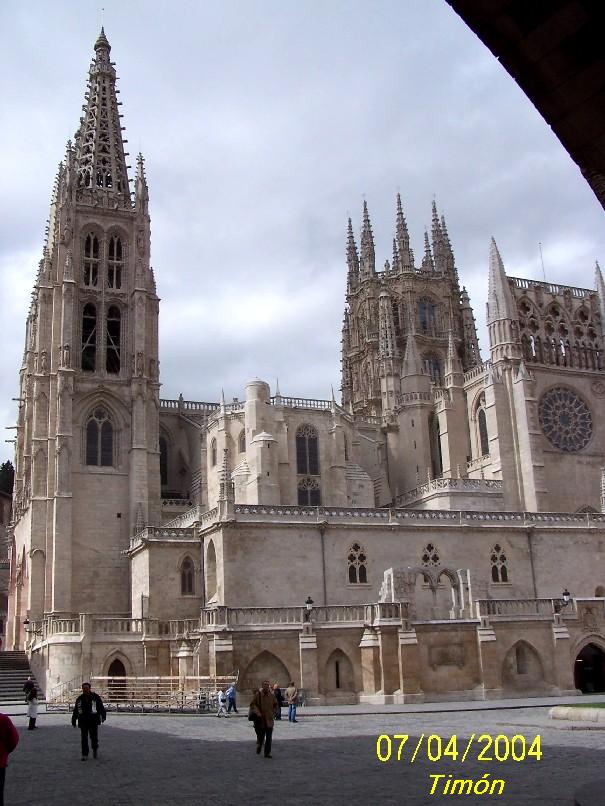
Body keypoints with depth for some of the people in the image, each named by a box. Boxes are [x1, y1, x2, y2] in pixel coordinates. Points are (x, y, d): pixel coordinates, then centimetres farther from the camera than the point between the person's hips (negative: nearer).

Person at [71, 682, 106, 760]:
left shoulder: (95, 697, 0)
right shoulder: (79, 699, 10)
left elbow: (101, 707, -3)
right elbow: (75, 710, 18)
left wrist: (103, 716, -15)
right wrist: (74, 720, 16)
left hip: (93, 721, -2)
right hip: (83, 721, 2)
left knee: (94, 737, 1)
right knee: (84, 739, -1)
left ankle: (95, 749, 29)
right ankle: (84, 755, 5)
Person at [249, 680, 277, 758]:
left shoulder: (272, 695, 2)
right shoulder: (258, 694, -8)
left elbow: (275, 705, 18)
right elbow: (252, 704, -5)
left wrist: (272, 712, 8)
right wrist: (257, 712, -17)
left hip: (269, 720, 2)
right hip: (260, 720, -2)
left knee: (269, 738, 1)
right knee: (260, 736, 7)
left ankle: (267, 753, 10)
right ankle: (259, 746, 37)